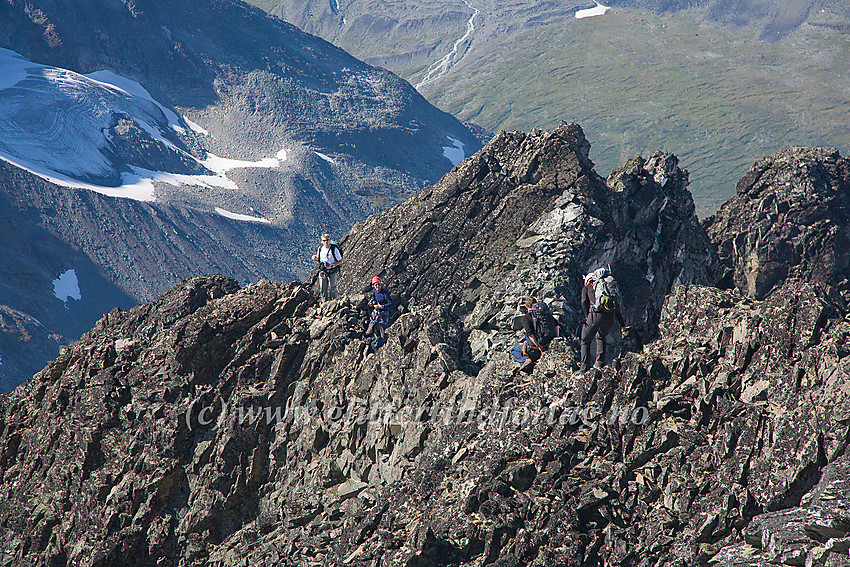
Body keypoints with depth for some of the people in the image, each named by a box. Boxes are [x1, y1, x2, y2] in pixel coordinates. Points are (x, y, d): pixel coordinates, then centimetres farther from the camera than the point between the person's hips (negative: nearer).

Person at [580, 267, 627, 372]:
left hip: (596, 315, -4)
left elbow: (584, 302, 2)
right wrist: (622, 325, 25)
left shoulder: (586, 288, 22)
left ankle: (584, 367, 2)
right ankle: (600, 363, 24)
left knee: (585, 341, 12)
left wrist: (587, 317, 6)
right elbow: (617, 308, 27)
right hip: (611, 318, 4)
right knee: (601, 337, 32)